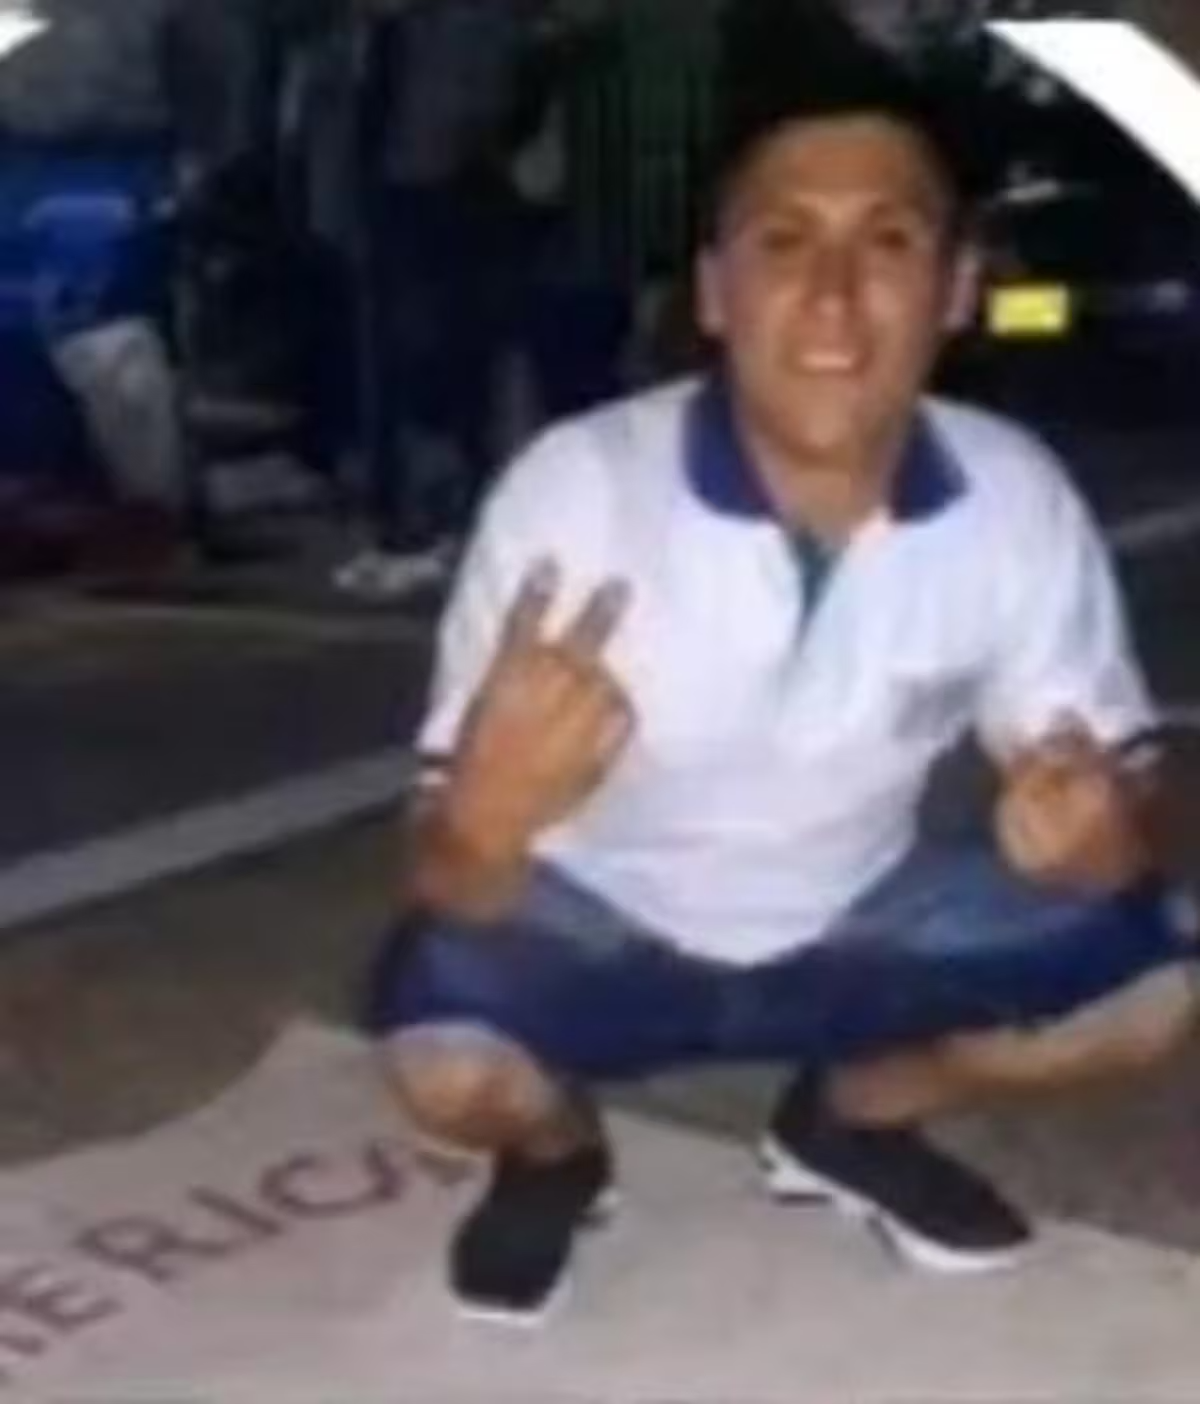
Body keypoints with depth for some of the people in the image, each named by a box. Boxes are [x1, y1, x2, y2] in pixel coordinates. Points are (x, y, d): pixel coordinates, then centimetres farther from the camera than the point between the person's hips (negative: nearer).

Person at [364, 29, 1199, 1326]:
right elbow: (444, 880, -26)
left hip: (853, 927, 3)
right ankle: (555, 1149, 7)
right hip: (599, 926, -3)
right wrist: (484, 819, -52)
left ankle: (852, 1115, 13)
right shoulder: (573, 487, -28)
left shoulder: (1018, 499, -19)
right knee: (443, 1054, -32)